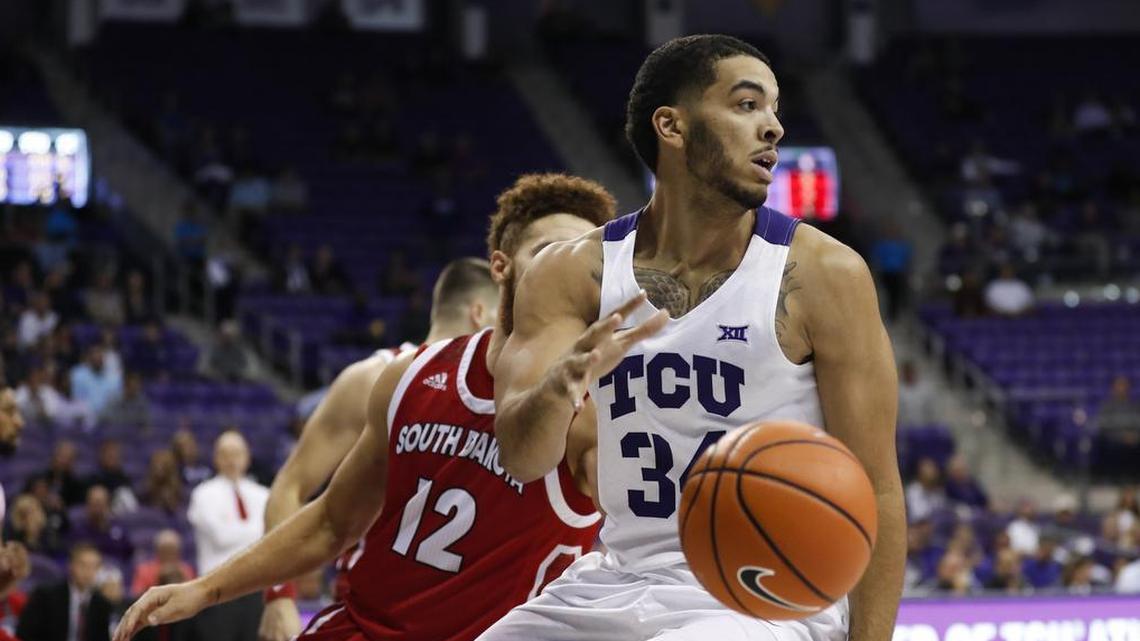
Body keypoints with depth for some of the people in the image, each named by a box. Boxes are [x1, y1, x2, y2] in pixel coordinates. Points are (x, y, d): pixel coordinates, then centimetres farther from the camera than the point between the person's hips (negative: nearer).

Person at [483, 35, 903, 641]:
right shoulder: (572, 273, 1)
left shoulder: (824, 274, -7)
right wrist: (558, 391, -33)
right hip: (618, 581, 4)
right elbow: (520, 458, -10)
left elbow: (875, 493, -6)